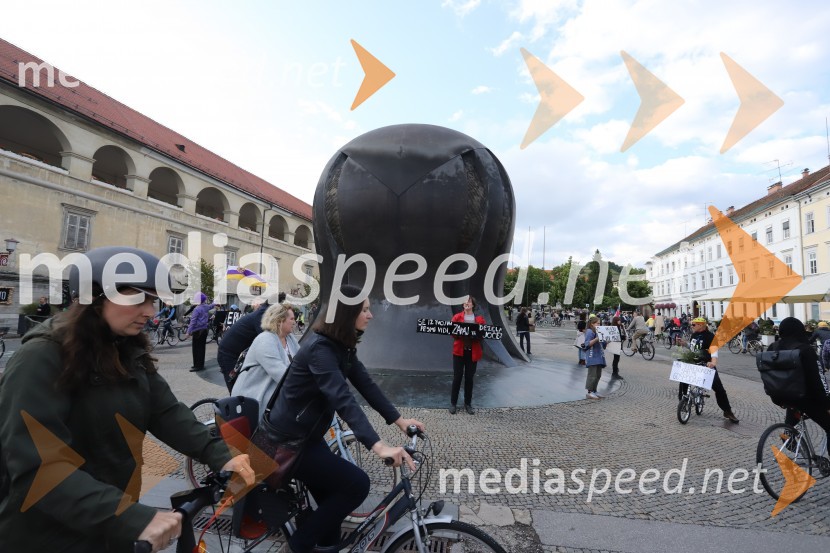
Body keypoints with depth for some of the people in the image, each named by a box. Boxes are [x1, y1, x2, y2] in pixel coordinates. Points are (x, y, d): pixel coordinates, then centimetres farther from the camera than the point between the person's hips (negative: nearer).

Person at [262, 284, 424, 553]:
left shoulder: (342, 346, 1)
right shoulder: (319, 347, -29)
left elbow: (365, 384, -1)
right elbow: (342, 398, -41)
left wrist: (398, 419, -7)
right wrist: (378, 446, -49)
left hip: (307, 434, 9)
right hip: (289, 440, -9)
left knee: (332, 492, 18)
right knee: (357, 484, -10)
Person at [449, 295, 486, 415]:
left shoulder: (480, 319, 6)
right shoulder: (457, 317, 2)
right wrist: (458, 333, -21)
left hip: (473, 351, 1)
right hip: (459, 350, -1)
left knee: (469, 378, 8)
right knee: (457, 377, 0)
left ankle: (468, 404, 21)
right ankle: (453, 403, 14)